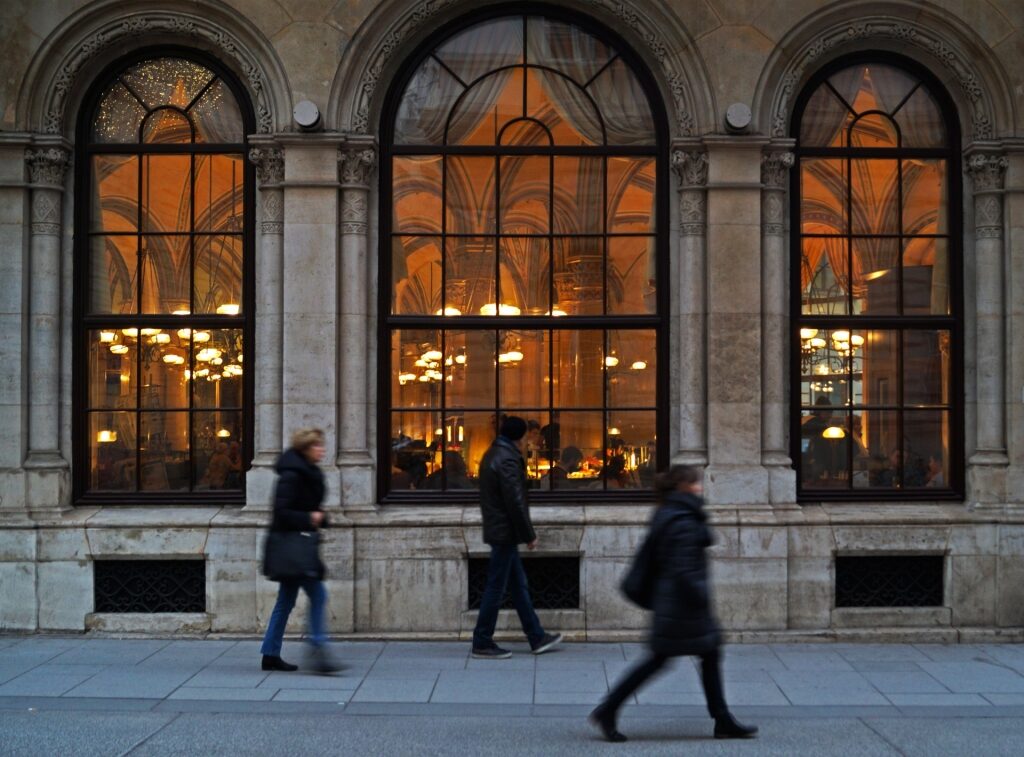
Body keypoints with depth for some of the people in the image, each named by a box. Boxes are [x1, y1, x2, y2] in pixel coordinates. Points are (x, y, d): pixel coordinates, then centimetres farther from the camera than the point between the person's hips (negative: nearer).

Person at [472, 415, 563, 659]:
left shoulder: (493, 455, 14)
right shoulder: (507, 460, -18)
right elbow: (515, 502, -20)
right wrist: (529, 535, -14)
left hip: (497, 529, 11)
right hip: (505, 532, -11)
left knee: (519, 584, 14)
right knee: (496, 588, -4)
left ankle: (537, 638, 20)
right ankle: (482, 644, 3)